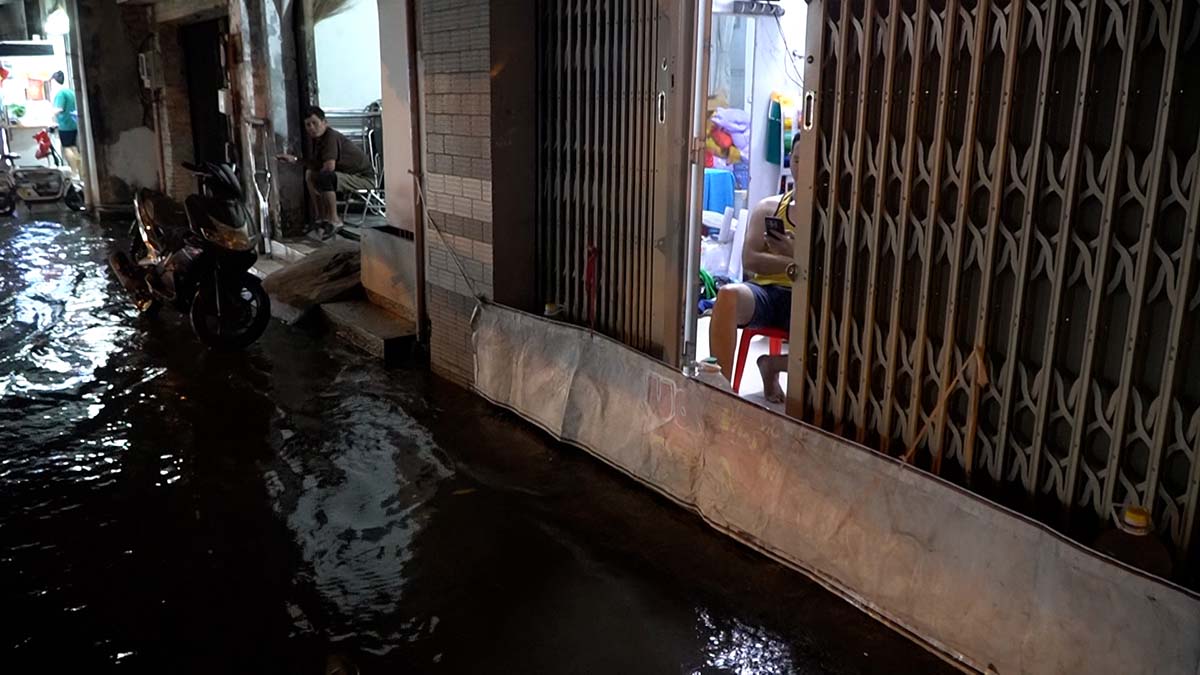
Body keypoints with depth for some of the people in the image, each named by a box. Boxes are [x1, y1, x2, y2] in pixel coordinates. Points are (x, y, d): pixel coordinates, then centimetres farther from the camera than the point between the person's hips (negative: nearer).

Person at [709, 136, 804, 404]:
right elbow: (749, 261, 1)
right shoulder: (768, 208, 14)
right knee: (728, 294, -34)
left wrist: (796, 253, -16)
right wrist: (795, 265, -11)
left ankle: (773, 364, -3)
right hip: (766, 293, 1)